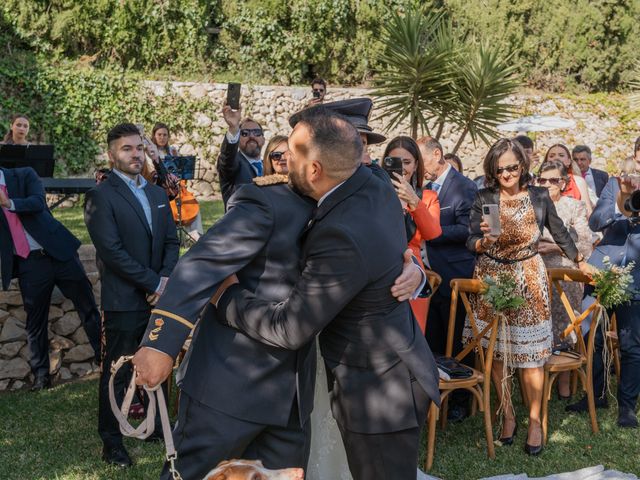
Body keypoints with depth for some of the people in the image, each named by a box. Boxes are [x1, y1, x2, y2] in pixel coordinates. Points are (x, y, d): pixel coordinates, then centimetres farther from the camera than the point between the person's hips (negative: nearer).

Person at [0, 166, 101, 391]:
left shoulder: (24, 176, 2)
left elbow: (38, 202, -16)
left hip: (58, 252, -1)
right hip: (28, 264, 1)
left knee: (88, 308, 4)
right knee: (35, 322, 6)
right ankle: (41, 375, 17)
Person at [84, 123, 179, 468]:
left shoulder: (158, 194, 13)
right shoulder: (101, 196, -8)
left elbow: (171, 241, 11)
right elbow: (111, 251, -16)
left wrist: (166, 278, -7)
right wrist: (153, 284, -15)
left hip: (159, 296, 6)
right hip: (124, 301, -6)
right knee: (117, 373, 4)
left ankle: (156, 424, 32)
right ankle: (111, 441, 18)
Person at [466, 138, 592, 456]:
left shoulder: (539, 197, 1)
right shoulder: (483, 198, -2)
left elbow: (559, 233, 15)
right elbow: (471, 244, -5)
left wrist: (580, 261, 21)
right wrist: (484, 239, -26)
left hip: (529, 281, 0)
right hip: (491, 280, 0)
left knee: (530, 353, -2)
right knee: (496, 352, 5)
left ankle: (535, 420, 12)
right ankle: (507, 415, 21)